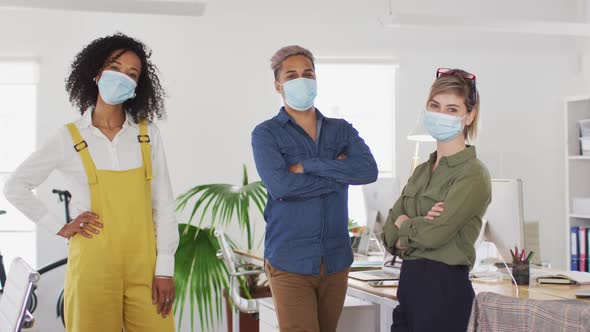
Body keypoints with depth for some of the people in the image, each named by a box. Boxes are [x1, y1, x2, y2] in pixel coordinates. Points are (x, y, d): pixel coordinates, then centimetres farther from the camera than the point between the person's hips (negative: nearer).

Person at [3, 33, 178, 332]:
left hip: (144, 264, 1)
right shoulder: (69, 138, 0)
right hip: (92, 265, -1)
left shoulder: (147, 134, 4)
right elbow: (15, 187, 8)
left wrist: (165, 268, -3)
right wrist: (60, 228, 0)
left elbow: (163, 203, 3)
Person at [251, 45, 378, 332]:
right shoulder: (266, 134, 0)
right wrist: (340, 174, -8)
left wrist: (308, 165, -13)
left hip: (336, 259, 4)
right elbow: (280, 186, -18)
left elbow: (369, 170, -8)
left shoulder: (342, 130, 11)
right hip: (290, 262, -4)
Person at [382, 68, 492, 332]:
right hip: (409, 283, 7)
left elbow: (434, 234, -20)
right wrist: (417, 228, -11)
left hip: (445, 287, -7)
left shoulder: (473, 175, -10)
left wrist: (403, 223, 0)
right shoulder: (422, 171, 13)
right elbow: (389, 232, 9)